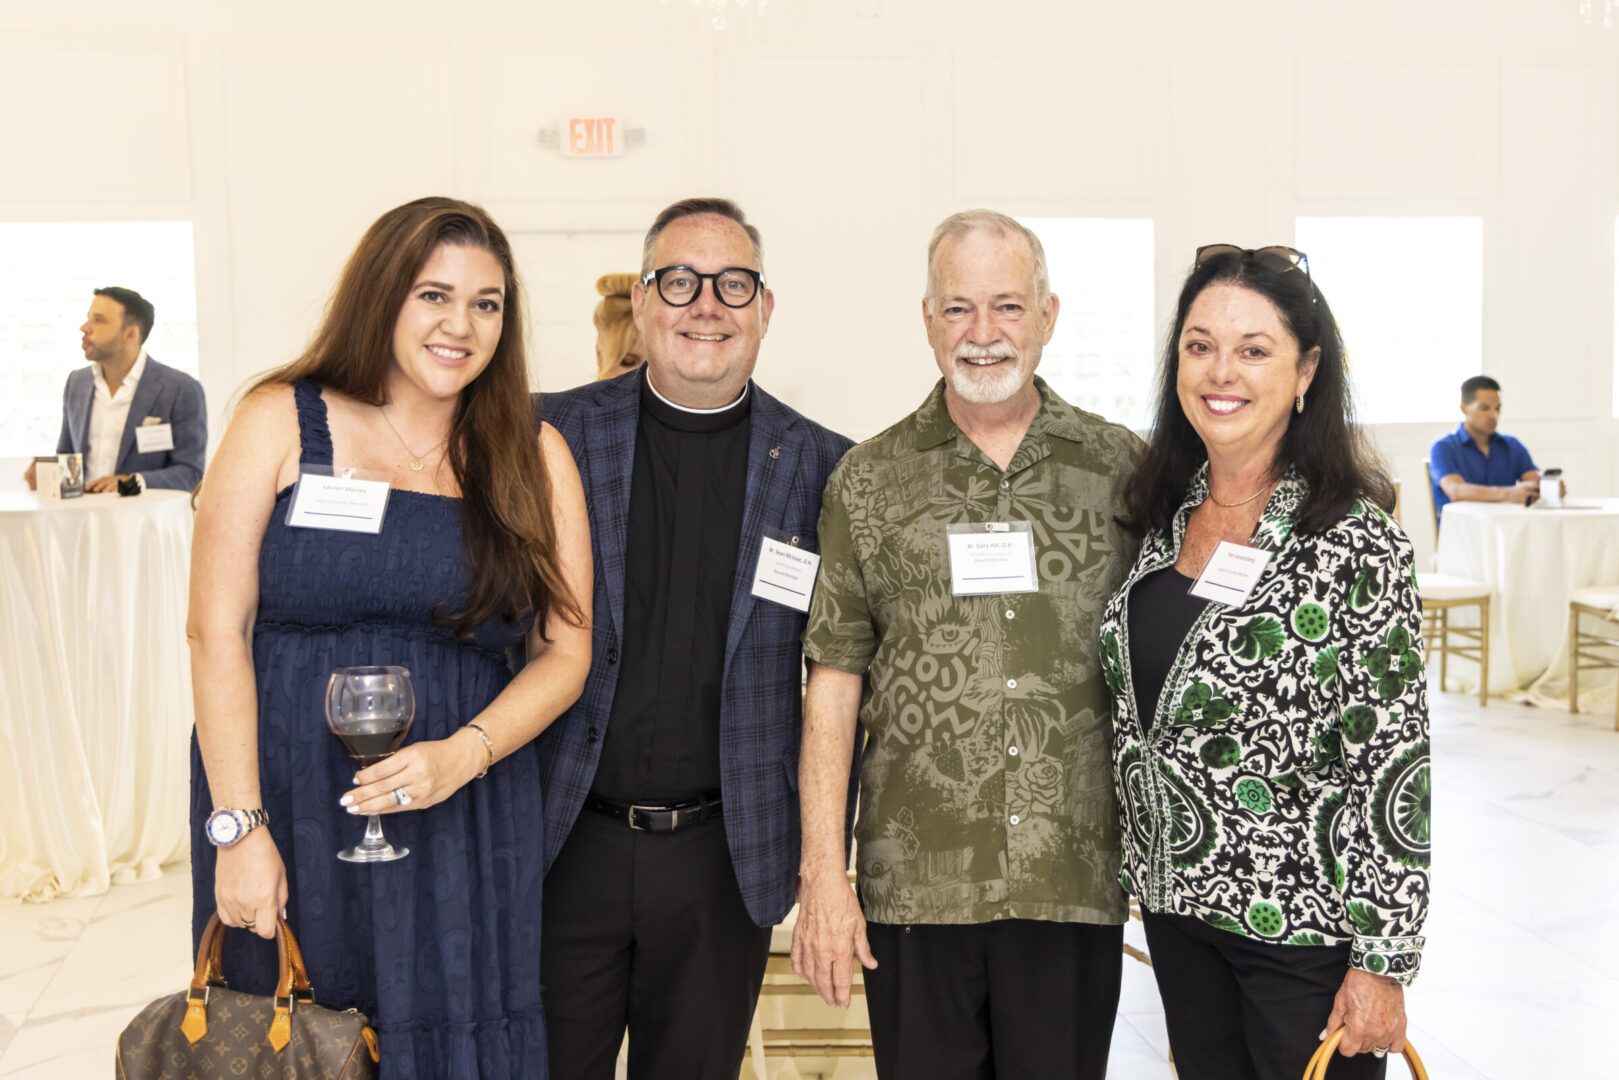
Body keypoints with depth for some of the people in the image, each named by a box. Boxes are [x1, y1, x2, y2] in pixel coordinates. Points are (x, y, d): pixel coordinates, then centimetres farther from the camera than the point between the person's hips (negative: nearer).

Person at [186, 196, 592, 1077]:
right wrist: (239, 827, -9)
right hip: (285, 811, -1)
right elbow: (216, 630, -4)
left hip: (464, 826, 2)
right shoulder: (283, 421, -1)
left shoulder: (535, 458, 5)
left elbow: (564, 653, 3)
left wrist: (463, 754, -14)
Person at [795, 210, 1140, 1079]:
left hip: (1077, 881, 1)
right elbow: (833, 685, 1)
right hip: (914, 885, 0)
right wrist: (822, 876, -3)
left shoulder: (1121, 469, 3)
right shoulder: (870, 480, 2)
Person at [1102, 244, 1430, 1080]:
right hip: (1174, 907, 6)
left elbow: (1395, 764, -16)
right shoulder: (1164, 513, 2)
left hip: (1303, 919, -6)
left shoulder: (1353, 539, -16)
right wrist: (1149, 870, 12)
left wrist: (1382, 963, -16)